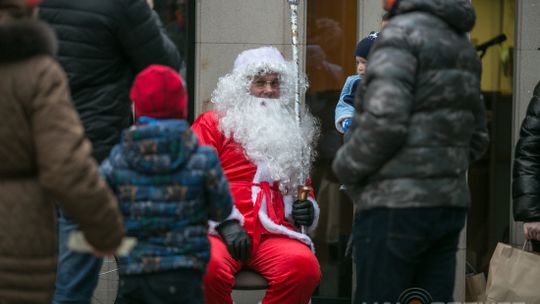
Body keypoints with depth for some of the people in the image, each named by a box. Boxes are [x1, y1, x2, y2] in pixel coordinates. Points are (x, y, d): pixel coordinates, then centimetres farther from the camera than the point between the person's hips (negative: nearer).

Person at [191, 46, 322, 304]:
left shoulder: (291, 132, 26)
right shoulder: (212, 124, 13)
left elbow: (301, 188, 35)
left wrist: (308, 210, 11)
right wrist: (224, 222, -12)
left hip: (273, 234, 3)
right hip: (219, 232, -3)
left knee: (304, 265, -31)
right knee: (211, 266, -38)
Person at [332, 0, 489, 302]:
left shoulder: (402, 33, -14)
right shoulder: (459, 45, 14)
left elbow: (383, 123, -23)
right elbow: (473, 140, 18)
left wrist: (345, 167, -4)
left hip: (395, 210, -8)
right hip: (442, 207, 8)